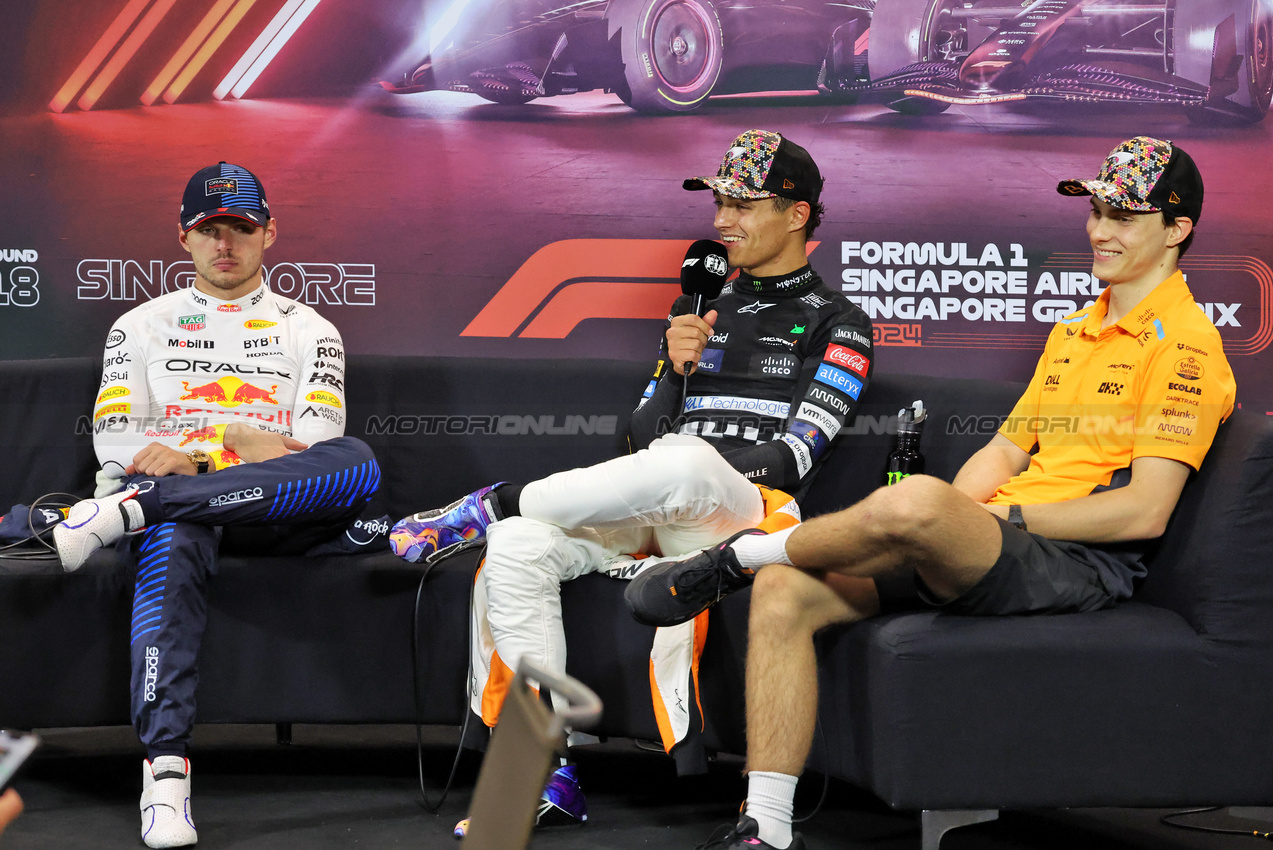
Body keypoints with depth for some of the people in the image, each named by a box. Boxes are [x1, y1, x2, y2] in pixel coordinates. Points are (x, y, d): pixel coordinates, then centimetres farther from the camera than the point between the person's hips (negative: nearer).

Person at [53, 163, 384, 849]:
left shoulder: (308, 329, 21)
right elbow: (113, 436, 6)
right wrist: (237, 447, -12)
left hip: (275, 510, 1)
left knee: (357, 464, -33)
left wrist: (213, 444, -13)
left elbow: (322, 432, 4)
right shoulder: (141, 326, 21)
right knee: (168, 550, -40)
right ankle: (165, 771, -51)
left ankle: (129, 510, -40)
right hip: (175, 505, -1)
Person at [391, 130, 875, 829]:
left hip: (742, 508, -5)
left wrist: (692, 468, -11)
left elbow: (793, 457, -3)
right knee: (518, 546, -27)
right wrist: (676, 370, -1)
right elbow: (644, 433, 18)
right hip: (646, 510, 5)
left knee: (680, 464, -42)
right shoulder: (699, 309, 25)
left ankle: (491, 505, -22)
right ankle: (552, 773, -25)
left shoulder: (837, 325, 9)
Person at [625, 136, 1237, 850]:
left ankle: (736, 555, -10)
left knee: (913, 502, -38)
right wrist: (952, 517, 3)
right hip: (993, 547, 8)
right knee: (783, 593, -12)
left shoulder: (1182, 342, -4)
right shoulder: (1074, 331, 24)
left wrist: (1005, 516, -13)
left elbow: (1144, 512, -13)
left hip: (1082, 564, -8)